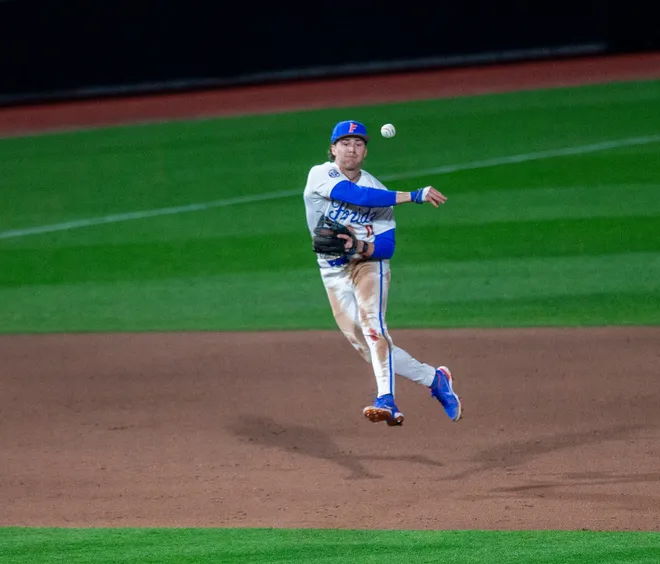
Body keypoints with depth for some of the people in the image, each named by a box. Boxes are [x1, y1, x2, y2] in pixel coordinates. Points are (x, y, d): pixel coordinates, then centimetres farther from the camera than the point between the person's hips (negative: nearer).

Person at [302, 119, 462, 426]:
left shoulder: (377, 190, -4)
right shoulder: (320, 175, -10)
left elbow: (387, 246, -9)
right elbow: (357, 196, -27)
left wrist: (361, 247, -32)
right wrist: (413, 196, -32)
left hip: (369, 262, -1)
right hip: (332, 271, 2)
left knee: (371, 322, -27)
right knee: (363, 343, -2)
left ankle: (386, 401, -40)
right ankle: (434, 378, 14)